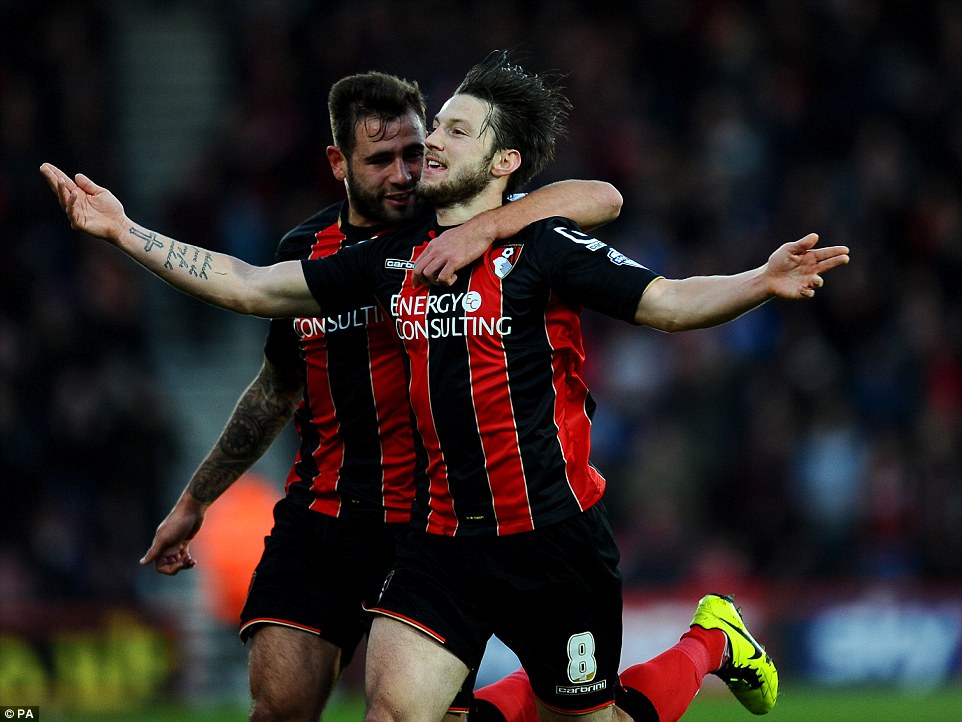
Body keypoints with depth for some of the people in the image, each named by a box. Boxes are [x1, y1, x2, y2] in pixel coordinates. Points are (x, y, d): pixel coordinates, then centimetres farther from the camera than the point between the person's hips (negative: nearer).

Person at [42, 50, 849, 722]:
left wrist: (761, 283, -32)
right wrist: (123, 231, 9)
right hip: (443, 535, 4)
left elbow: (669, 302, -13)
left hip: (554, 535, -4)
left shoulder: (544, 247, -9)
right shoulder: (396, 258, 7)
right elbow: (250, 288, 12)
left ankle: (711, 642, 33)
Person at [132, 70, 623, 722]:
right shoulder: (306, 251, 8)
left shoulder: (450, 232, -5)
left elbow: (601, 199, -19)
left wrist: (482, 228, -32)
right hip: (315, 518, 3)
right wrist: (194, 503, 29)